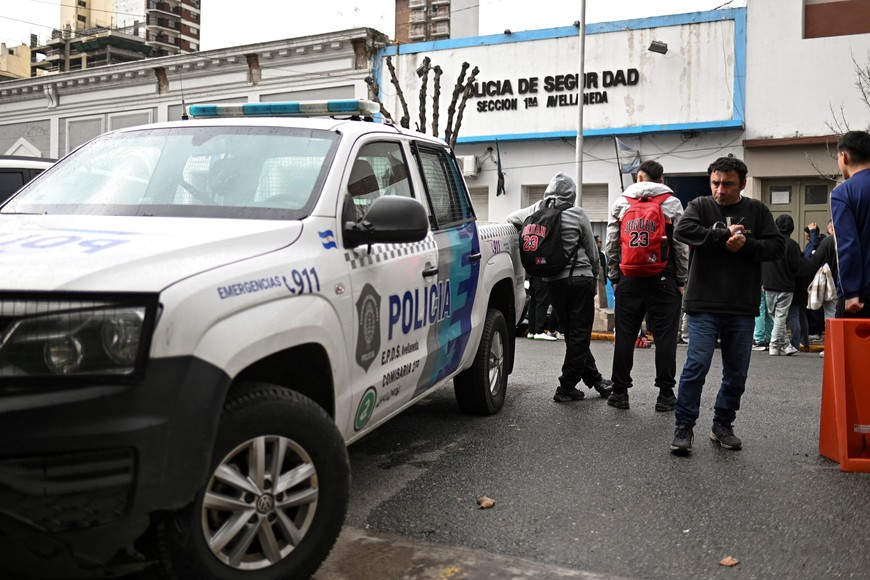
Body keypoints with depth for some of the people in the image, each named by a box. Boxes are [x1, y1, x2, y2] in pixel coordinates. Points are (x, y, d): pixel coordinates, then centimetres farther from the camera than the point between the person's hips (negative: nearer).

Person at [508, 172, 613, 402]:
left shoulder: (535, 212, 1)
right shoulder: (577, 214, -6)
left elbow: (510, 219, 20)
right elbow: (592, 253, 1)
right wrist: (594, 279, 15)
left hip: (553, 282, 4)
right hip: (580, 278, -4)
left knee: (573, 333, 15)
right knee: (580, 334, 2)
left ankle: (594, 379, 23)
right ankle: (566, 387, 2)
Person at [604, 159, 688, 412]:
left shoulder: (621, 203, 8)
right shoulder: (673, 203, 2)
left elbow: (611, 245, 6)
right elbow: (681, 246, -2)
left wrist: (614, 278, 12)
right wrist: (681, 281, 5)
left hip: (629, 279, 2)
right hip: (663, 279, -2)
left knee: (625, 336, 7)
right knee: (665, 336, 3)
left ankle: (620, 391, 11)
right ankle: (665, 394, 5)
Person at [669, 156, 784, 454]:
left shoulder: (757, 210, 7)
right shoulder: (700, 206, 2)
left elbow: (778, 247, 1)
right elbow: (682, 230, -17)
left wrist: (746, 245, -14)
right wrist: (725, 235, -16)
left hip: (742, 309, 3)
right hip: (704, 306, -3)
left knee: (736, 373, 10)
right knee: (697, 366, -8)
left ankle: (723, 425, 26)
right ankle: (684, 427, 3)